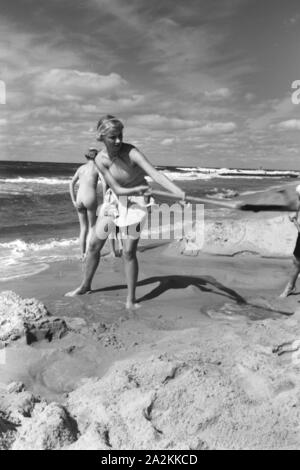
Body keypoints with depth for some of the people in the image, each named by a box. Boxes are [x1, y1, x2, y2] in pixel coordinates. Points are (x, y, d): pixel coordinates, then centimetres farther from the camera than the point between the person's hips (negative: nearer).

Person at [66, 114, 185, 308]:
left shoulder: (131, 152, -26)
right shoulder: (100, 160, -15)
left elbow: (156, 174, -38)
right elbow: (117, 189, -18)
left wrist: (181, 194, -49)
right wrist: (141, 188, -30)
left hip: (135, 202, -4)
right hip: (116, 200, 4)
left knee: (129, 252, -8)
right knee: (94, 245, 10)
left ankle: (131, 299, 8)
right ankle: (85, 286, 33)